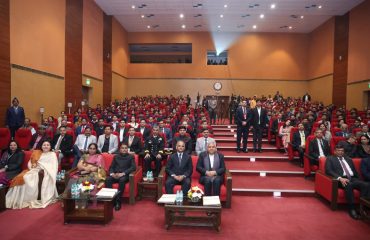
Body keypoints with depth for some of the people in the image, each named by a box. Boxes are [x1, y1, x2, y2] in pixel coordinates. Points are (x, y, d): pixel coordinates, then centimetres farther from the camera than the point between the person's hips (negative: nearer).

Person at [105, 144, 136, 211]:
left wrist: (123, 173, -16)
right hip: (115, 175, 3)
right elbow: (111, 167, 14)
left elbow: (133, 167, -3)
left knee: (122, 180, -36)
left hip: (125, 175, -3)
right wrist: (112, 173, -10)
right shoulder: (116, 157, 21)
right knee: (107, 180, -28)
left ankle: (118, 201, -31)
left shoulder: (131, 157, 12)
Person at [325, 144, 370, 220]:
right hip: (341, 179, -5)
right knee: (349, 185, -37)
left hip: (352, 178, 5)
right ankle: (351, 209, -27)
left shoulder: (348, 159, 28)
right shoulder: (330, 159, 11)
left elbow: (355, 171, 23)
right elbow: (328, 170, -4)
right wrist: (340, 178, -19)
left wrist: (358, 180, 2)